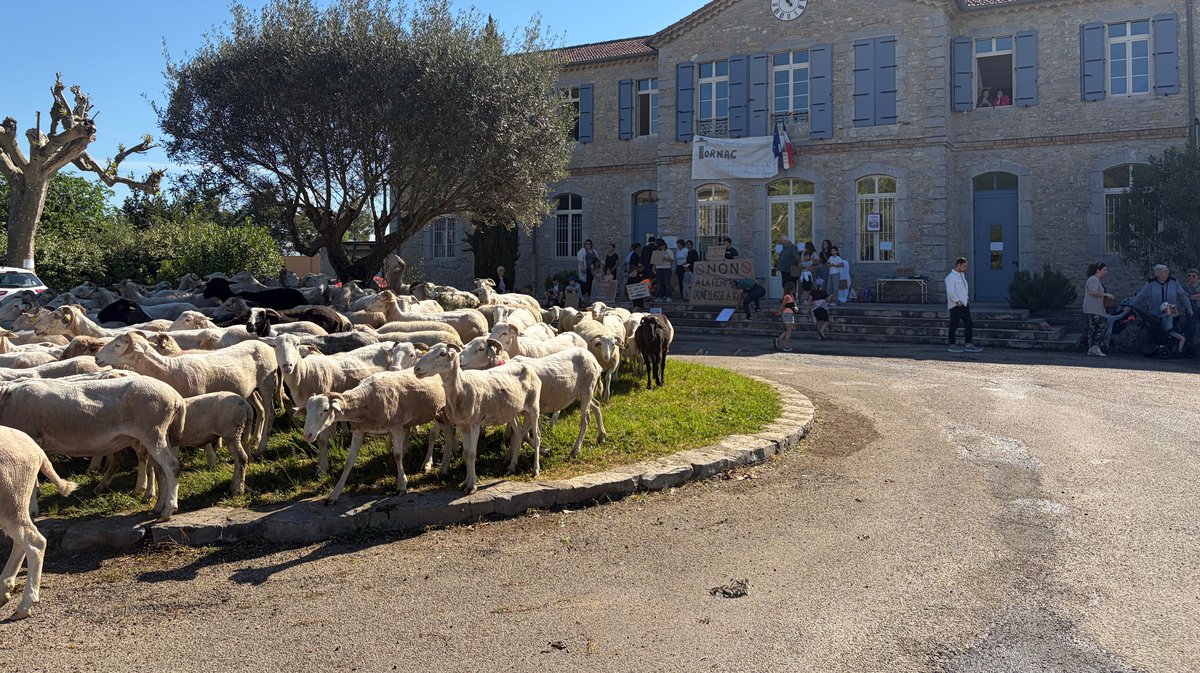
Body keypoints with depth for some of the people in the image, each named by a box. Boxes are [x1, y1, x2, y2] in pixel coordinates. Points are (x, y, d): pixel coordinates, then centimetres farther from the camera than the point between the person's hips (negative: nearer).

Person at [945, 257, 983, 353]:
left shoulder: (962, 275, 15)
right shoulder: (951, 277, -13)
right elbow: (950, 291, -20)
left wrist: (967, 299, 13)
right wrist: (957, 301, -20)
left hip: (964, 304, 9)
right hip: (956, 305, -9)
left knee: (968, 324, 8)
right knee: (954, 326, -1)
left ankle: (968, 344, 13)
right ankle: (952, 345, 6)